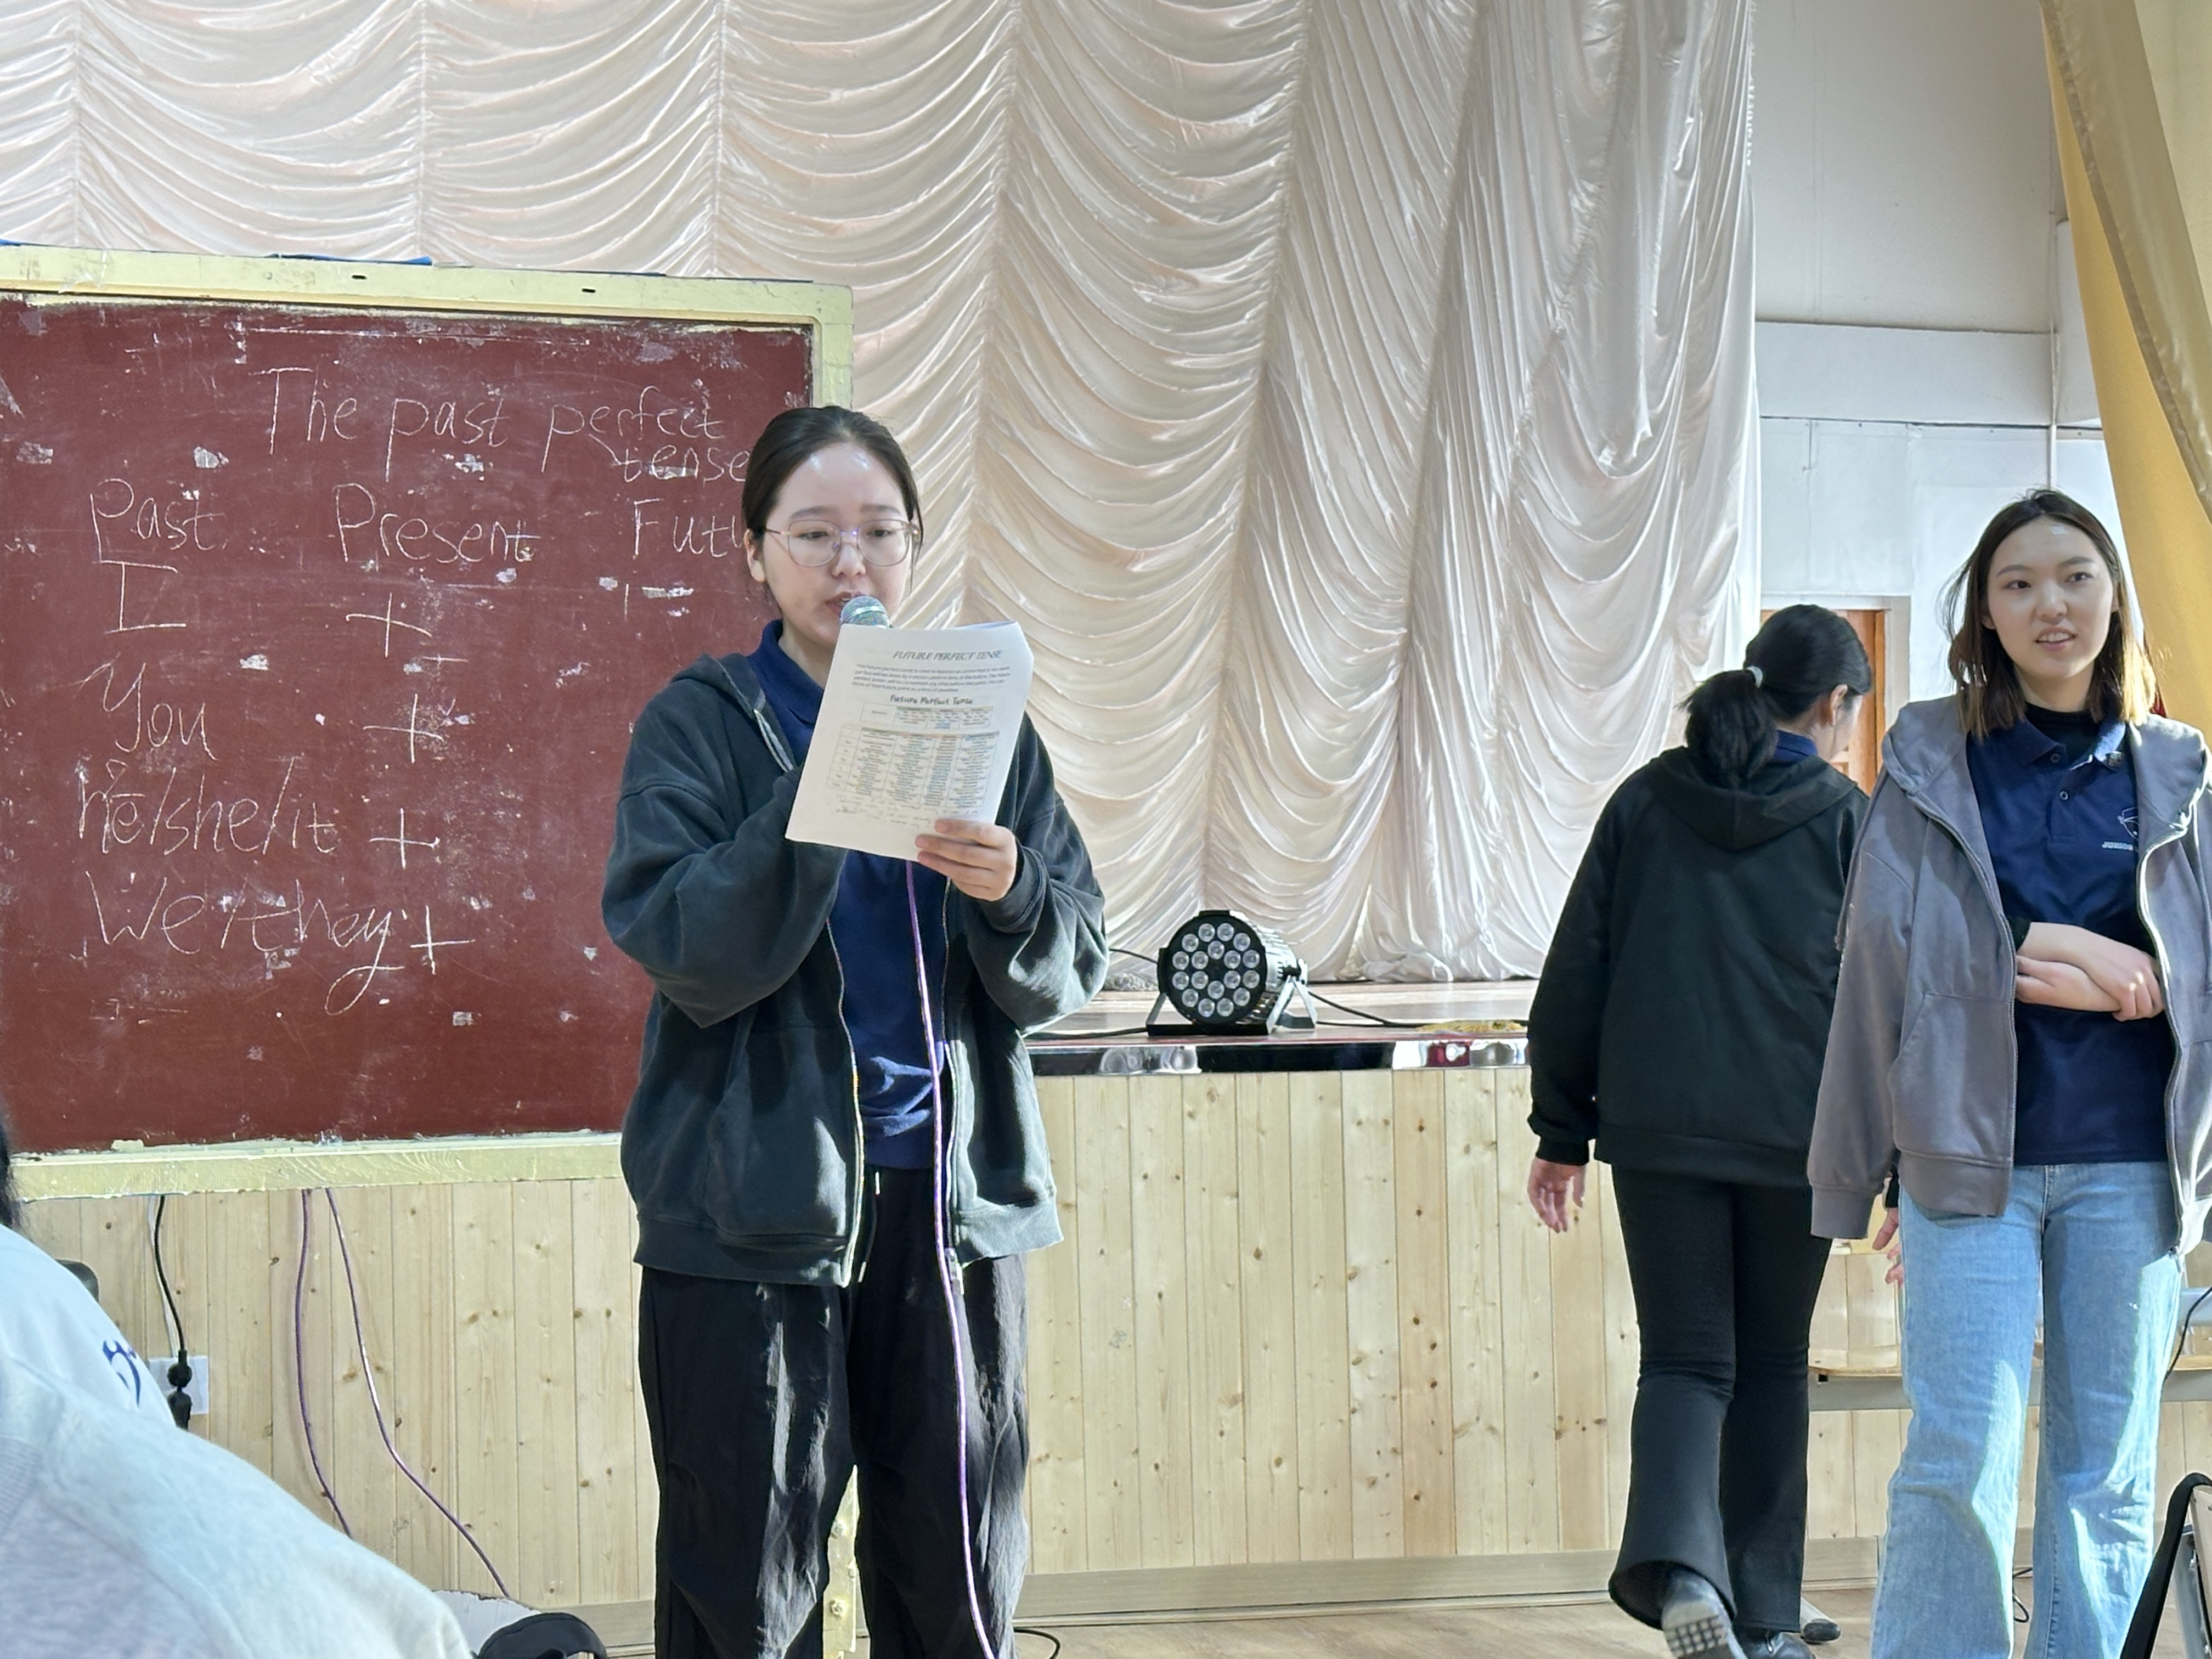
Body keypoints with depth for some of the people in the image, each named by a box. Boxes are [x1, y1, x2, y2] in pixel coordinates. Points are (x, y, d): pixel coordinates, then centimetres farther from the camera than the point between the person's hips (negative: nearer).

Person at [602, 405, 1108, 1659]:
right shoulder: (700, 725, 0)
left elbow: (1070, 974, 4)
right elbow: (687, 958, -13)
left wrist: (1010, 894, -17)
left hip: (953, 1198, 3)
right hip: (753, 1212, -3)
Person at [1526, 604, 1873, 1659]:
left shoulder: (1646, 802, 6)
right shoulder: (1846, 821, -1)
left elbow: (1576, 975, 6)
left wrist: (1561, 1132, 12)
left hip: (1657, 1131, 1)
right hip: (1793, 1137, -1)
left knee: (1685, 1360, 5)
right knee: (1771, 1368, 13)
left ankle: (1677, 1562, -21)